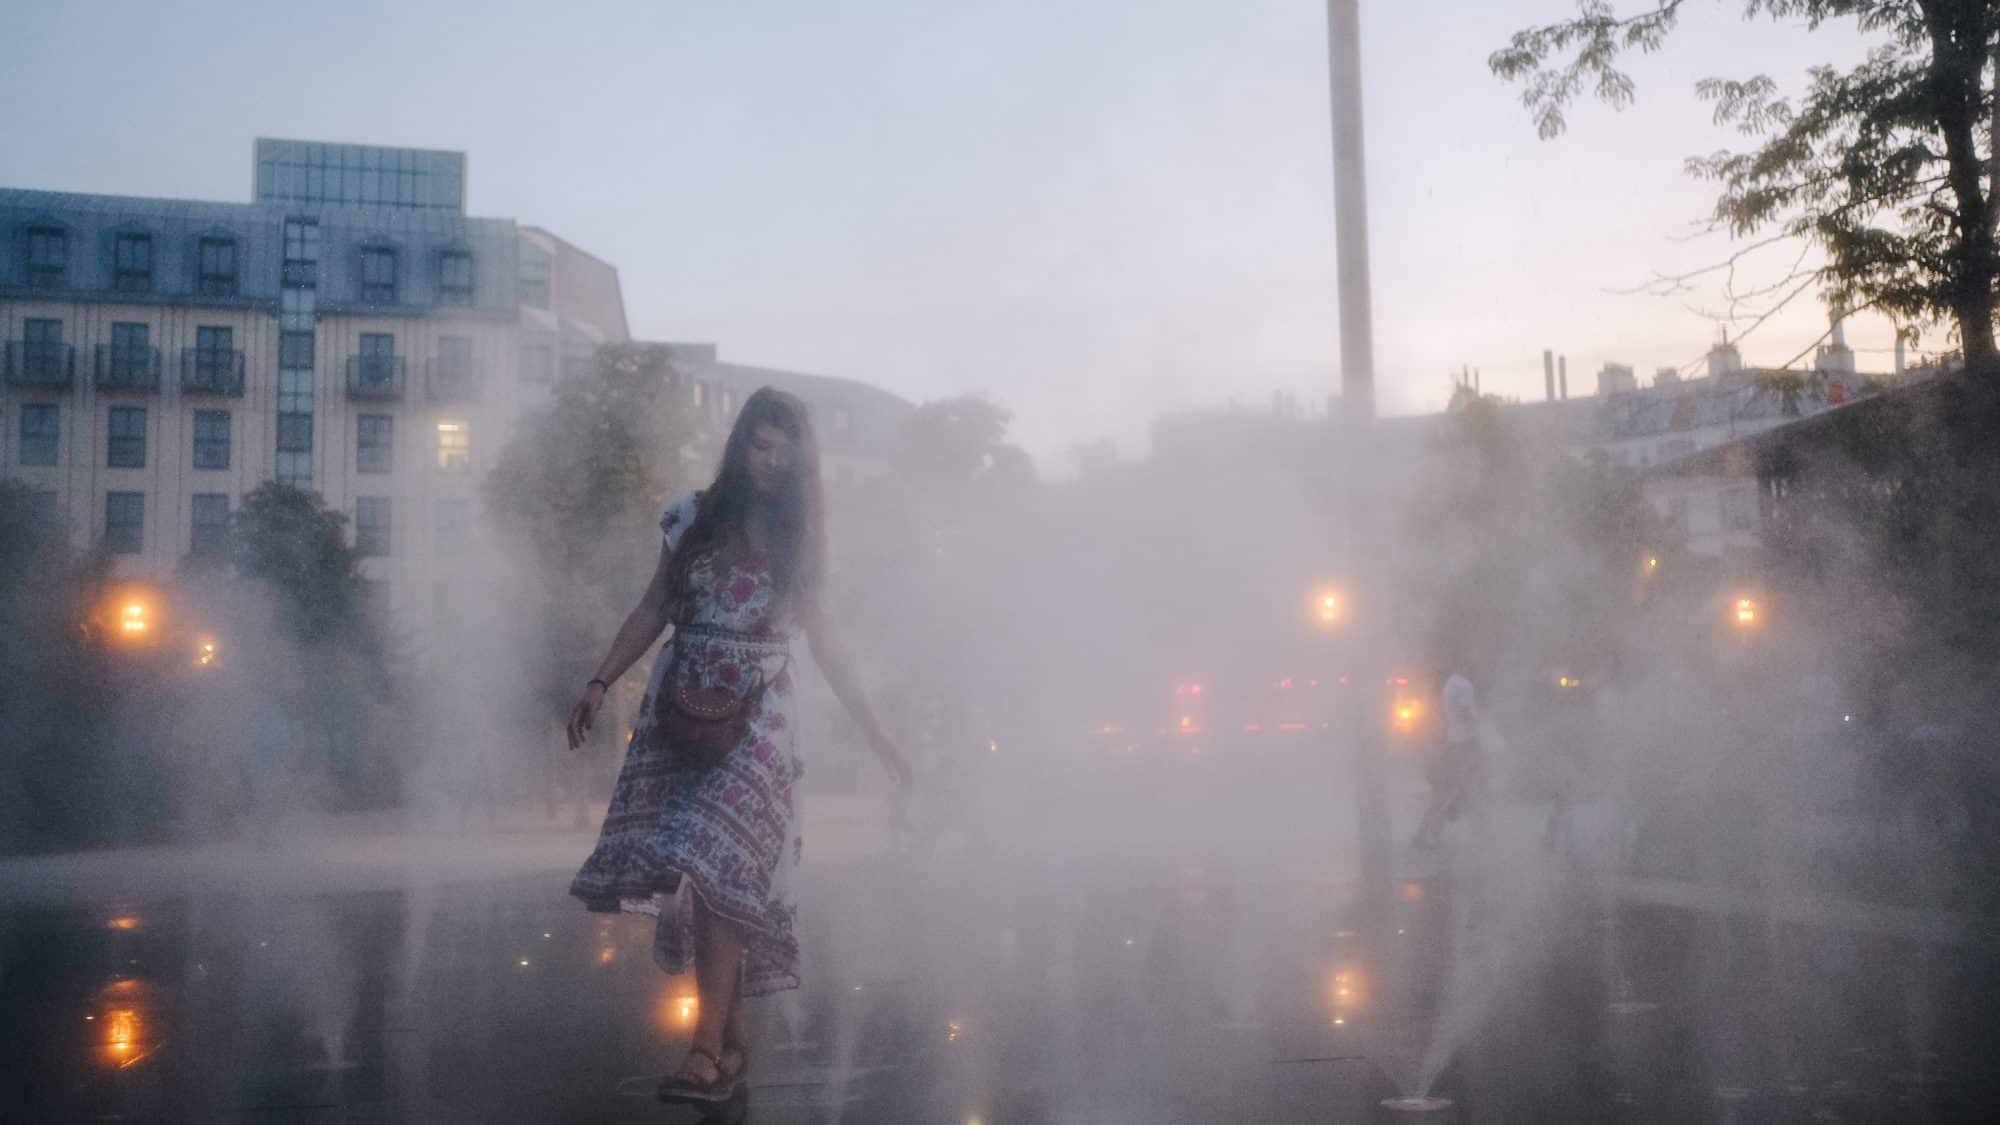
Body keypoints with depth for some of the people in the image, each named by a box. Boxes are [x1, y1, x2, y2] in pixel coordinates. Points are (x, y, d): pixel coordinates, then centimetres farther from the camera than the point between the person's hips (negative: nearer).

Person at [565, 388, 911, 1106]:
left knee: (721, 867, -16)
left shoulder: (797, 536, 8)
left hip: (757, 717, -2)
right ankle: (734, 1036, 10)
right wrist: (600, 683, 2)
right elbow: (653, 610, 12)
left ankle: (708, 1050, -16)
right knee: (698, 876, -1)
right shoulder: (693, 518, 9)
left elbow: (821, 637, 11)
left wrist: (873, 732, 10)